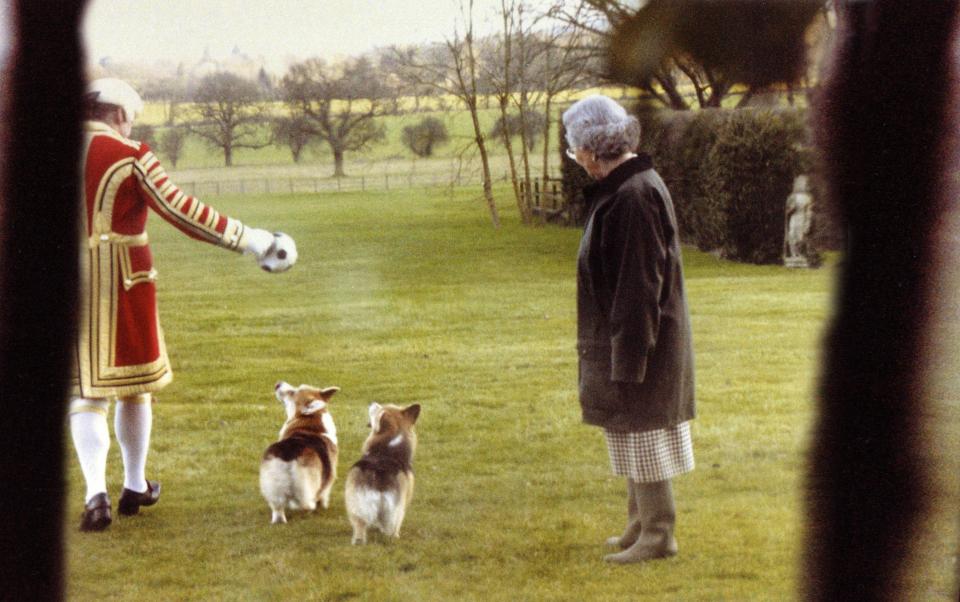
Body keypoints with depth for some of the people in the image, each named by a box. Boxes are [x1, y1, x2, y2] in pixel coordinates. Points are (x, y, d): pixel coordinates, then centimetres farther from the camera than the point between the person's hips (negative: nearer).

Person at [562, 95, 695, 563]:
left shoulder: (633, 196, -23)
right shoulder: (623, 188, 9)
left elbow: (638, 287, -23)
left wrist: (627, 361, -21)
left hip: (638, 340, -10)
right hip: (621, 342, 10)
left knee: (640, 433, -1)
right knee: (634, 436, 17)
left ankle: (657, 534, 8)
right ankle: (640, 526, 28)